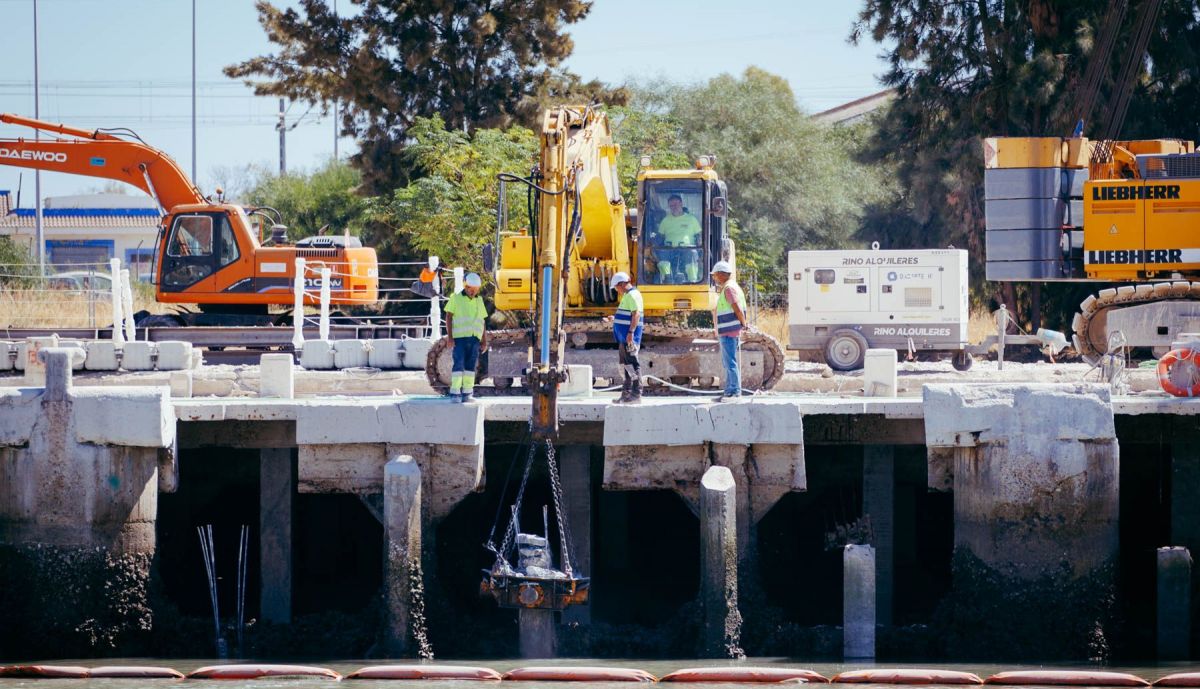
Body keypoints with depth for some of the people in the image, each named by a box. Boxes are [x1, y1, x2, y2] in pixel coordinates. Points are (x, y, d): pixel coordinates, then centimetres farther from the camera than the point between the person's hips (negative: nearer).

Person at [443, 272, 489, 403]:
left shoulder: (479, 301, 16)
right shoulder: (456, 298, 3)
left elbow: (483, 322, 17)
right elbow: (448, 317, 0)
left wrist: (485, 342, 11)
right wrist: (449, 337, -10)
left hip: (475, 339, 4)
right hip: (459, 338, -4)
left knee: (471, 366, 2)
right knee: (459, 365, -11)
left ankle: (467, 394, 4)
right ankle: (455, 394, -14)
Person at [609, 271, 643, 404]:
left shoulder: (632, 295, -13)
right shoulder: (627, 296, 20)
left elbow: (636, 314, -22)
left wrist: (631, 332, -27)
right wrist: (616, 319, 24)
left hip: (629, 338, -11)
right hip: (624, 338, 11)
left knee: (632, 364, -10)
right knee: (625, 365, 14)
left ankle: (636, 394, -11)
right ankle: (626, 394, 19)